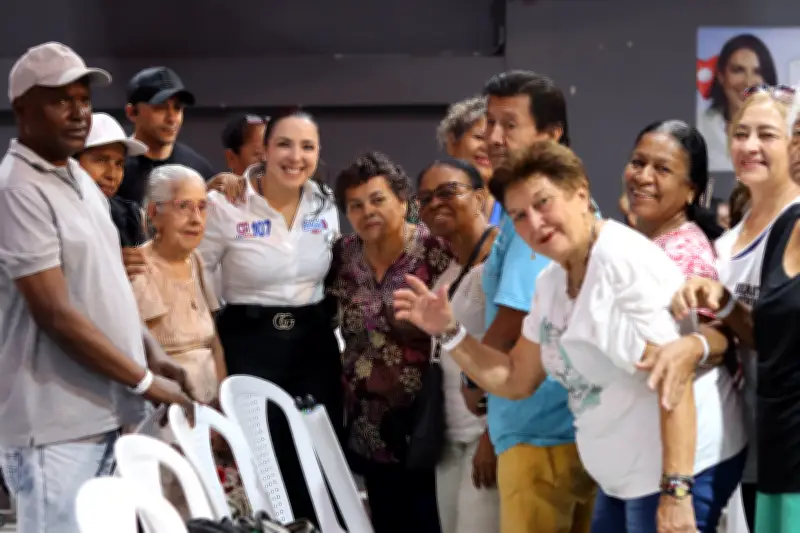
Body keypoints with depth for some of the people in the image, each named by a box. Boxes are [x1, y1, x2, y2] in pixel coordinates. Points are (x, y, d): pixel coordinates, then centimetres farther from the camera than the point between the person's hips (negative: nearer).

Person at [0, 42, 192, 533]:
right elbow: (56, 315, -18)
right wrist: (145, 382, -13)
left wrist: (153, 352, 7)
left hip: (105, 412, 9)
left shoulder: (81, 180, 15)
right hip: (56, 426, -9)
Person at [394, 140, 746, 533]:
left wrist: (675, 491, -28)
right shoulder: (551, 282, 9)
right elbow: (516, 380, 17)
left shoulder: (626, 263, -16)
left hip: (674, 473, -8)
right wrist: (447, 332, 4)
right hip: (621, 480, 9)